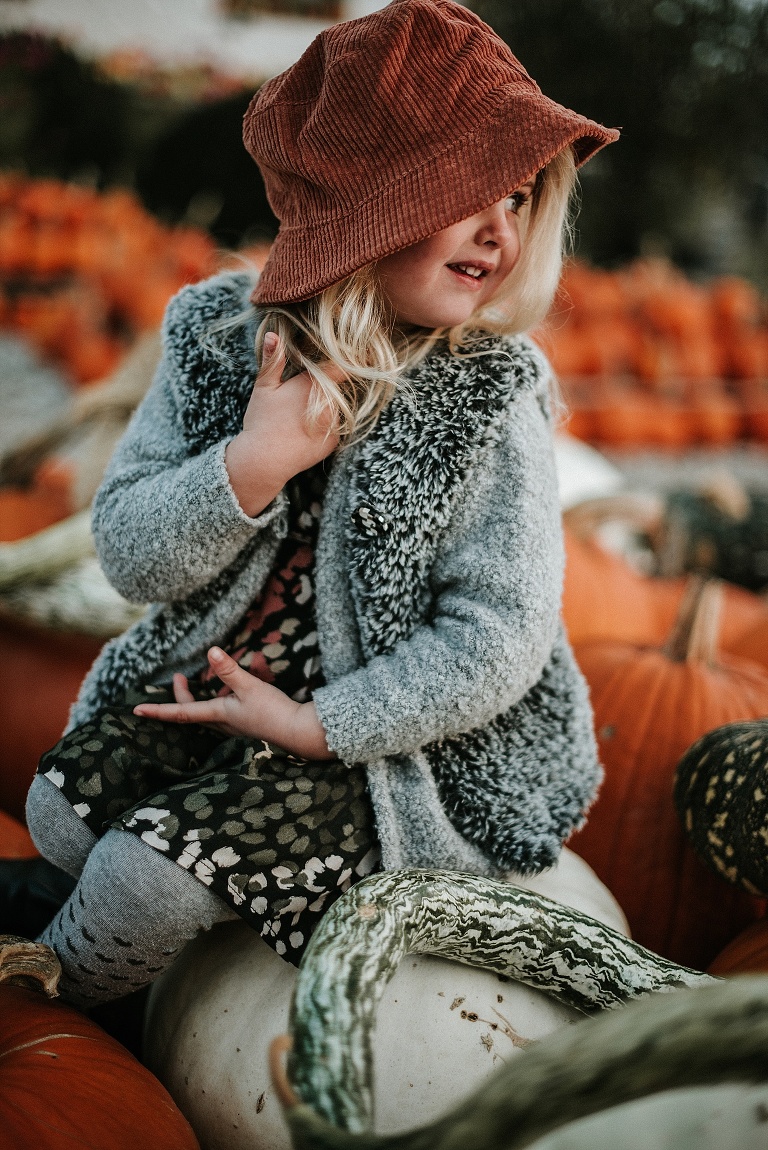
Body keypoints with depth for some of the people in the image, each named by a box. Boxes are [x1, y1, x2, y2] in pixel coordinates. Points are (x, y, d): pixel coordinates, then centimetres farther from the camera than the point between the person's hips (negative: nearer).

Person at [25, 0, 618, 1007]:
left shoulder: (493, 402, -17)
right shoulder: (222, 334, -7)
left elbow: (500, 641, -18)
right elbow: (128, 556, -8)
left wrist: (313, 726, -19)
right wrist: (251, 466, -26)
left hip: (393, 739, -4)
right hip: (208, 683, 5)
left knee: (158, 864, -16)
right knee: (62, 808, -8)